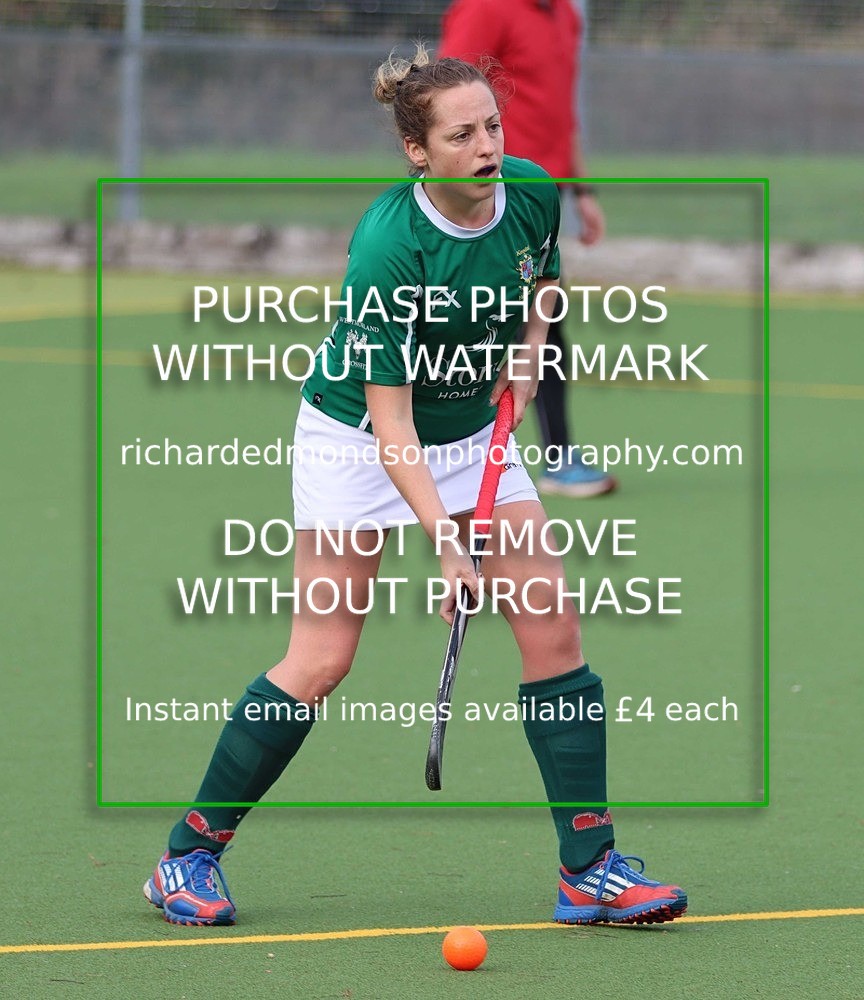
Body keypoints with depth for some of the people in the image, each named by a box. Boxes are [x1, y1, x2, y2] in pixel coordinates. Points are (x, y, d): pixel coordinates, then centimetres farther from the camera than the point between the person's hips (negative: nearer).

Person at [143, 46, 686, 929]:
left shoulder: (533, 194, -12)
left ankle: (590, 872, 0)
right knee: (320, 661, -7)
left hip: (473, 431, 6)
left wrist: (527, 358, -3)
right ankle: (188, 856, 8)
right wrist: (446, 542, -36)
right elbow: (388, 421, -30)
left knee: (553, 629, -5)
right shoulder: (387, 247, -30)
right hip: (355, 436, -6)